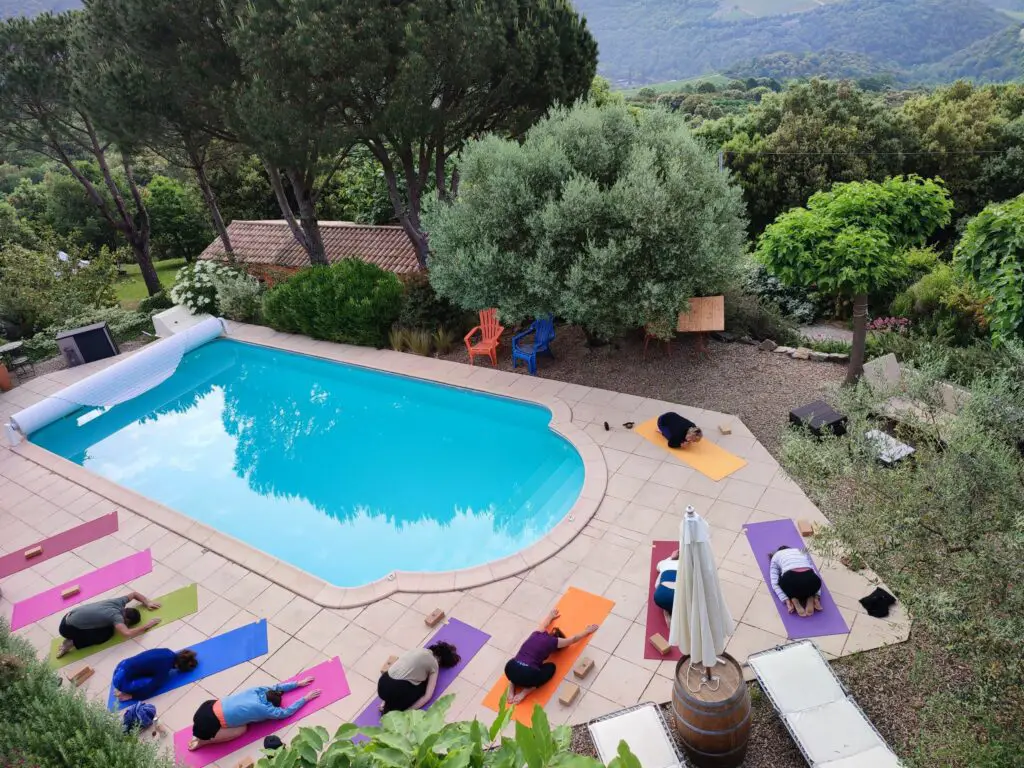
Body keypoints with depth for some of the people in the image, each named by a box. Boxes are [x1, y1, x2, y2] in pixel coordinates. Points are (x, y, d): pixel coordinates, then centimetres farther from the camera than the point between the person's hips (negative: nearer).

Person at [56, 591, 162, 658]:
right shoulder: (116, 616, -23)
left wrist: (148, 603, 10)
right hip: (68, 628, -8)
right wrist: (146, 626, -26)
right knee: (107, 633, -9)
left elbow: (134, 594, 18)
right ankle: (73, 643, -1)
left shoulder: (119, 603, -1)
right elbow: (127, 633, -37)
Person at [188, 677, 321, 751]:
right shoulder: (264, 709, -11)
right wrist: (306, 698, 8)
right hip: (207, 725, -8)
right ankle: (203, 741, 7)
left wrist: (298, 684, 26)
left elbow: (276, 687, 23)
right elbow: (286, 712, 1)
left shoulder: (259, 690, 5)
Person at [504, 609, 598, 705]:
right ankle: (525, 692, 7)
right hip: (527, 675, -5)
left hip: (509, 670, 5)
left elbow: (543, 624, 46)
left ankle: (511, 687, 15)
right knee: (551, 666, 22)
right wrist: (588, 631, 44)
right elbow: (574, 638, 28)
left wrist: (550, 616, 66)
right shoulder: (554, 641, 9)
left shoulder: (537, 633, 21)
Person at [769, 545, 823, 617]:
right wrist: (816, 597, 22)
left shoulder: (776, 556, 30)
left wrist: (786, 601, 12)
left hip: (791, 580, -2)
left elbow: (774, 583, 16)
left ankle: (793, 598, 7)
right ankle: (810, 597, 10)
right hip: (810, 580, 2)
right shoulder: (802, 552, 38)